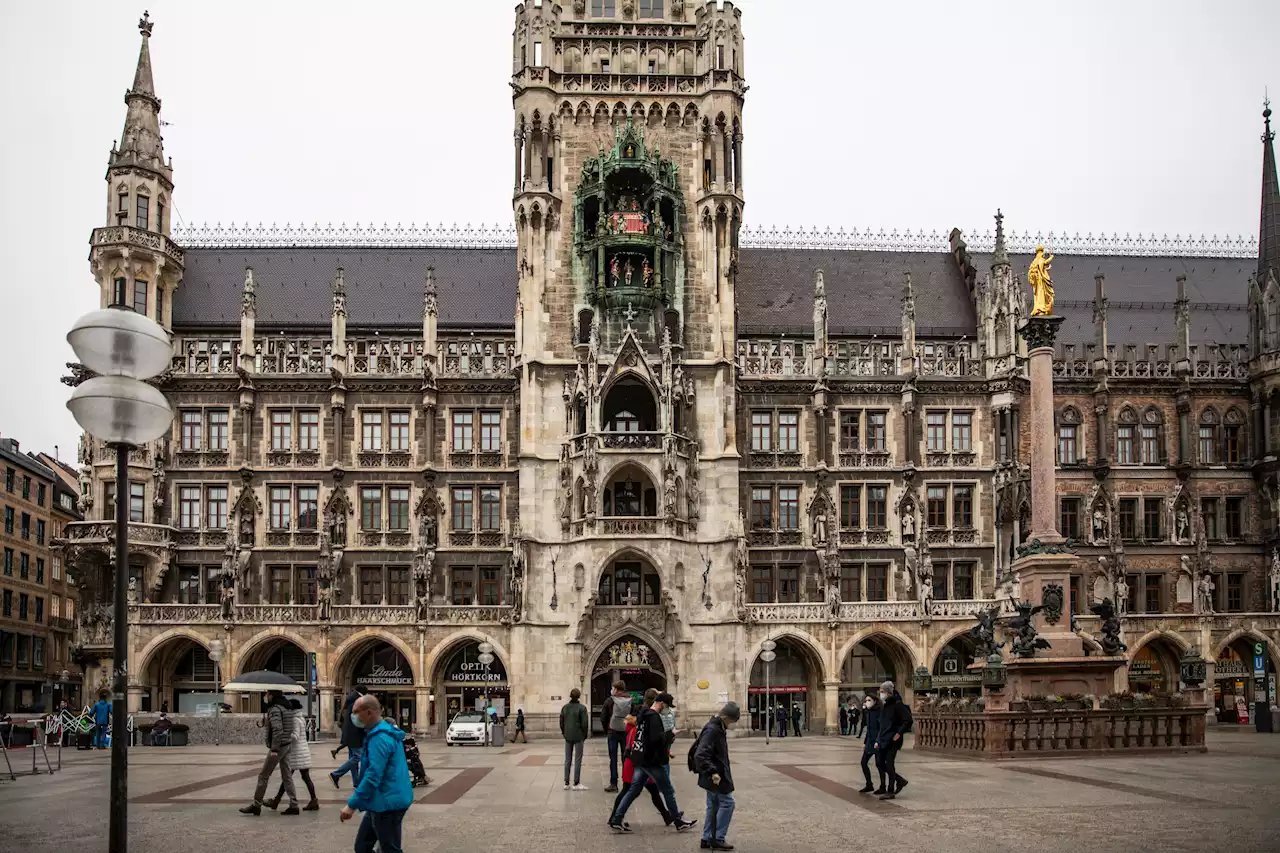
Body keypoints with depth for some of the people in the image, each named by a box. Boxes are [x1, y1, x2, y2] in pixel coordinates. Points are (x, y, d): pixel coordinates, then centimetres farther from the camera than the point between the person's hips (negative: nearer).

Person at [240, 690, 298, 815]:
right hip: (287, 745, 9)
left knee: (263, 776, 1)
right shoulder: (287, 707, 13)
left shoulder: (275, 709, -14)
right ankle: (293, 805, 7)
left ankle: (256, 805, 7)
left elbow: (277, 730, -23)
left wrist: (274, 749, -24)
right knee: (287, 776, 9)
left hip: (278, 746, -9)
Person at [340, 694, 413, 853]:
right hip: (382, 802, 11)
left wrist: (352, 804, -22)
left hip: (387, 804, -11)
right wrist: (359, 791, 23)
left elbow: (373, 776, -26)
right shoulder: (385, 732, 13)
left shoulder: (379, 738, -21)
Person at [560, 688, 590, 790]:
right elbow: (585, 723, -11)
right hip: (578, 737, -4)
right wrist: (585, 736, 3)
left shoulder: (565, 707, 3)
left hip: (568, 737, 4)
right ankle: (576, 783, 1)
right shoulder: (582, 708, -11)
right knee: (578, 760, 1)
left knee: (567, 760, 11)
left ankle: (566, 783, 13)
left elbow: (561, 722, 7)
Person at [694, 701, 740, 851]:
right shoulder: (712, 730, -22)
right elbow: (700, 755, -30)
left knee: (714, 806, 15)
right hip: (716, 776, -10)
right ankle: (717, 839, 1)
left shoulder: (718, 728, 9)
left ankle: (707, 839, 21)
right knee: (727, 803, -4)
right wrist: (712, 772, -35)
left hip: (713, 776, 10)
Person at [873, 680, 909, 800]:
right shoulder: (884, 705, 14)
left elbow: (907, 721, -15)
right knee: (879, 763, 7)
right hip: (883, 739, 9)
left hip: (892, 739, -8)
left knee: (889, 764, -6)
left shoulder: (897, 705, -11)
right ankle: (900, 781, 22)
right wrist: (878, 741, 17)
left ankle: (890, 792, 3)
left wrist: (898, 734, -20)